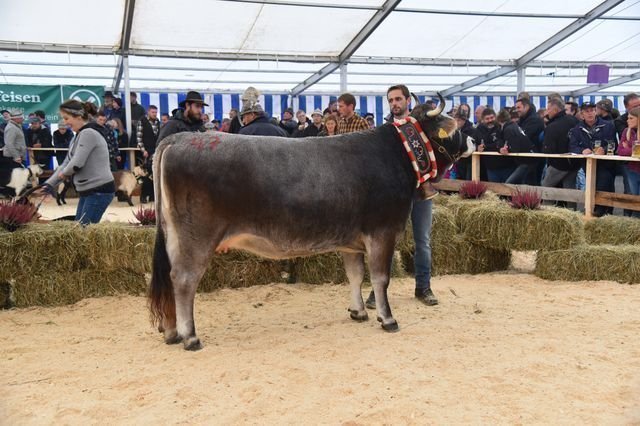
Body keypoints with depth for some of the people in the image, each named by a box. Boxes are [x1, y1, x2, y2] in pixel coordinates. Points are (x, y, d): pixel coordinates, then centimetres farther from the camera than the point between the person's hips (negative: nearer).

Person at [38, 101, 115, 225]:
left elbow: (77, 164, -20)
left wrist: (63, 173, 0)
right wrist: (49, 184, 8)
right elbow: (66, 163, 18)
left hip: (99, 191, -10)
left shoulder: (88, 134, -15)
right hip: (87, 191, 10)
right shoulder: (78, 136, 16)